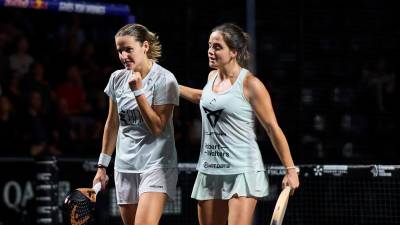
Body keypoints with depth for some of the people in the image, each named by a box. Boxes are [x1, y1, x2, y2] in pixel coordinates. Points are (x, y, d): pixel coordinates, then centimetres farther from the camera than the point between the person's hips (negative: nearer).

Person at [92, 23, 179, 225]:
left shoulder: (165, 79, -11)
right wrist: (103, 165, 15)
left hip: (156, 165, -6)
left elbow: (157, 127, -16)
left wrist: (138, 90, -20)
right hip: (124, 167, 6)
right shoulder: (117, 78, 6)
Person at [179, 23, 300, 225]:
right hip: (209, 170, 7)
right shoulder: (213, 76, 9)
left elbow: (273, 128, -8)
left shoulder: (250, 84, -11)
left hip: (242, 171, -7)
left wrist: (290, 169, -10)